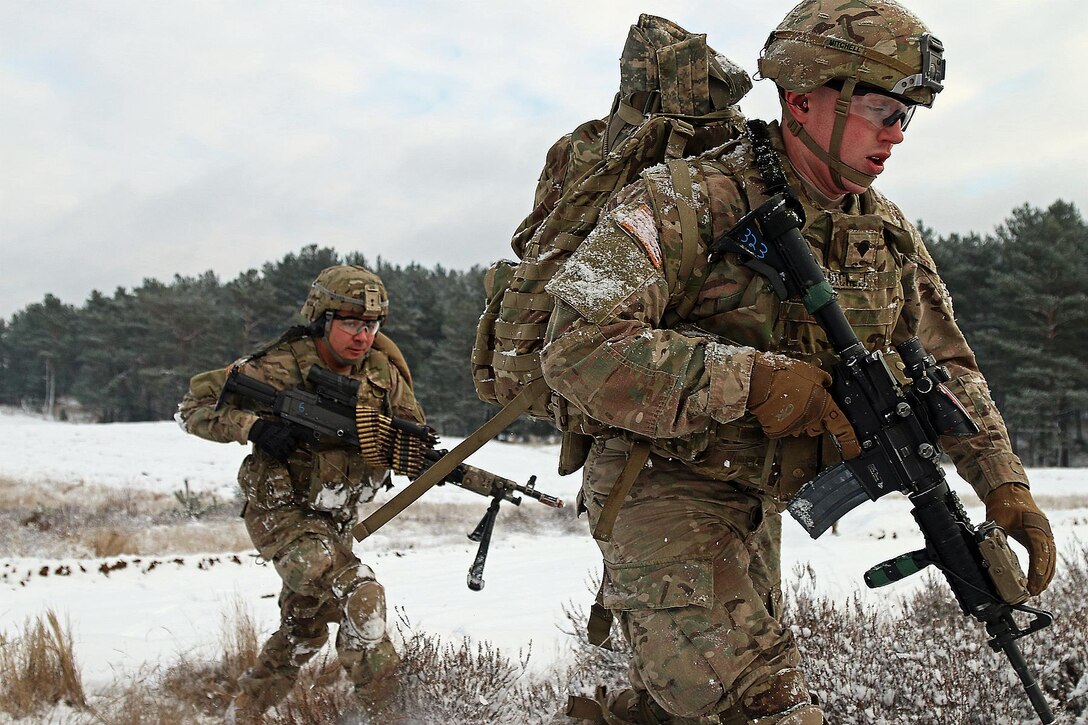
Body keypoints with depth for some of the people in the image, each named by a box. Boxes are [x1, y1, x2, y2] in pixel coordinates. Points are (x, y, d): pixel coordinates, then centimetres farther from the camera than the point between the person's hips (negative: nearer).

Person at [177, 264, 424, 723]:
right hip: (282, 516, -6)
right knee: (360, 597, -29)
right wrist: (253, 426, -32)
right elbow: (192, 407, -15)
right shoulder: (278, 368, -20)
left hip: (336, 521, 6)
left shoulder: (382, 372, -7)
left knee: (304, 630, 19)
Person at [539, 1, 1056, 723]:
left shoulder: (888, 232, 4)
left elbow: (948, 366, 15)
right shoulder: (690, 201, -19)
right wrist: (756, 380, -31)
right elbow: (579, 349, -29)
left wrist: (1006, 487, 4)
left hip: (762, 502, 7)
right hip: (664, 493, -7)